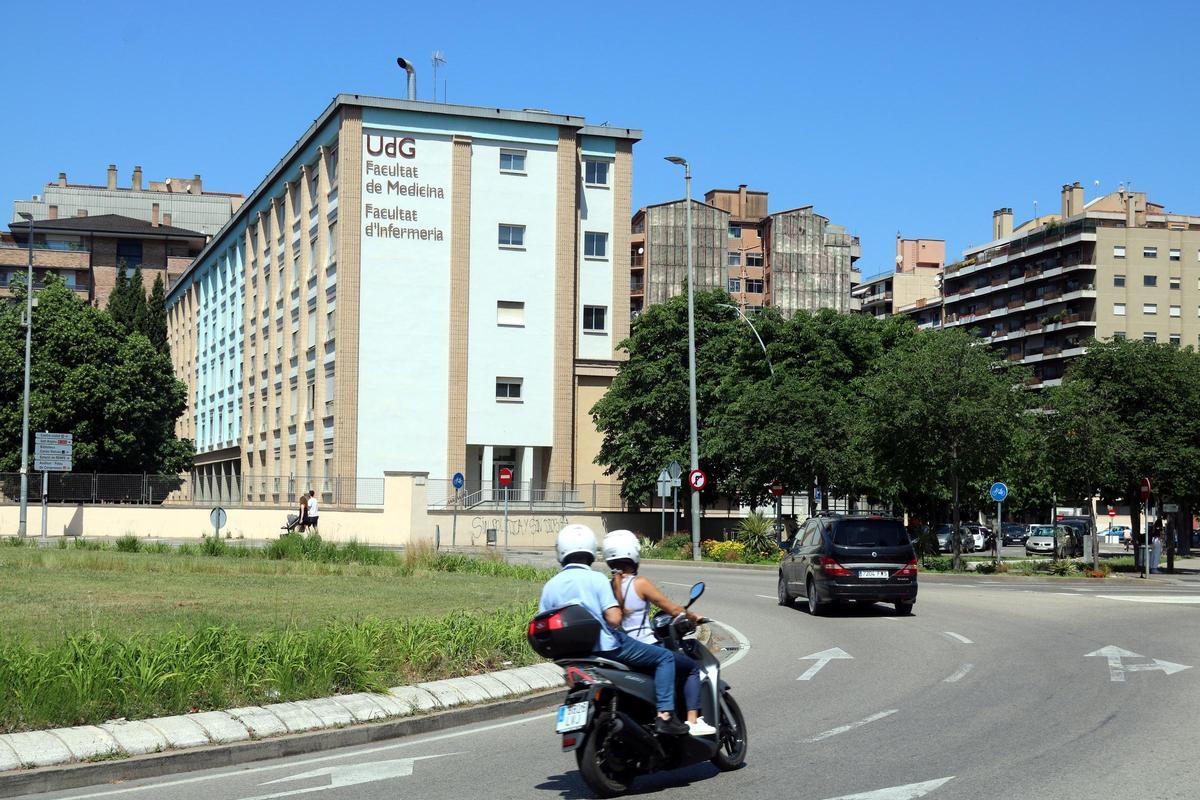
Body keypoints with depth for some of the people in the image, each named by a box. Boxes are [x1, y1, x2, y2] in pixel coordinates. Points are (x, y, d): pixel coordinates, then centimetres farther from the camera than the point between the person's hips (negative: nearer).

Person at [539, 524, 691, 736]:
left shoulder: (550, 586, 2)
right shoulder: (596, 579, -12)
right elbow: (614, 619, -20)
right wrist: (618, 606, 2)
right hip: (608, 647, -6)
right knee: (665, 658, 2)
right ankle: (665, 715, -11)